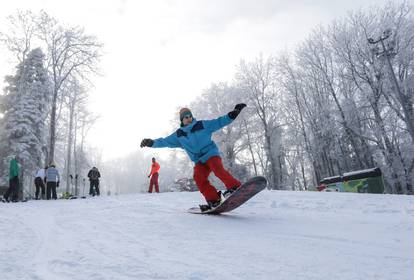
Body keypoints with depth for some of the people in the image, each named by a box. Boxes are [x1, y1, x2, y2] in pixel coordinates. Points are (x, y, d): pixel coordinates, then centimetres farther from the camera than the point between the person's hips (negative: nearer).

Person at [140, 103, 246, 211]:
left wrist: (233, 114, -13)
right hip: (199, 160, 3)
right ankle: (213, 200, -17)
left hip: (211, 153, -3)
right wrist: (152, 143, -1)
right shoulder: (178, 135, 9)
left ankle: (235, 187, -32)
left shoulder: (202, 125, 0)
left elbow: (218, 122, -3)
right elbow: (165, 141, 11)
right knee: (199, 178, -19)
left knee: (218, 169, -31)